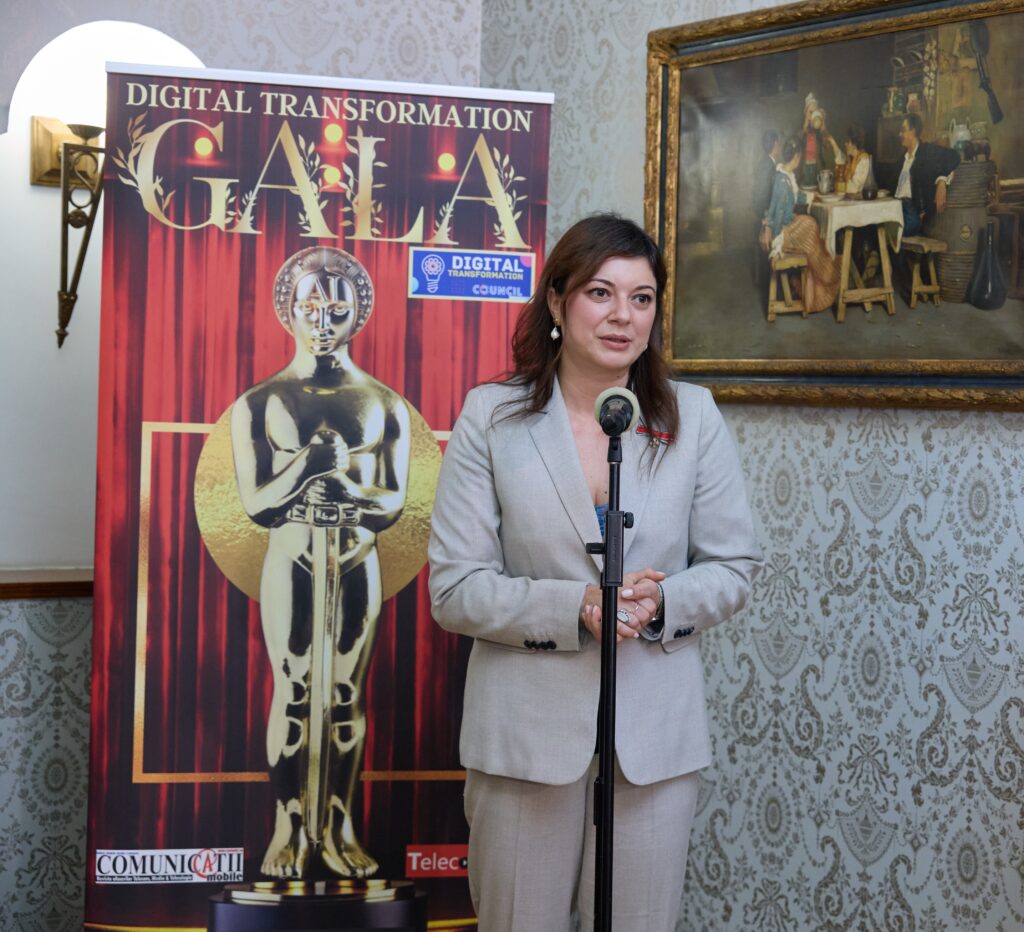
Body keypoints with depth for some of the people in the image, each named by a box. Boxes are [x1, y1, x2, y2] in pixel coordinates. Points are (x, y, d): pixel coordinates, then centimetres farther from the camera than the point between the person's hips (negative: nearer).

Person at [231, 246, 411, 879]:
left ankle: (337, 828, 14)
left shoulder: (385, 405, 4)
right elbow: (255, 503, -7)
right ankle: (289, 830, 10)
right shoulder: (259, 404, 1)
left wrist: (337, 472, -16)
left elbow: (393, 502, -3)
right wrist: (315, 457, -16)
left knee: (346, 693, 6)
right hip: (292, 561, -1)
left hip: (358, 562, 1)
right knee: (293, 693, 1)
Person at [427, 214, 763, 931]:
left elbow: (735, 567, 5)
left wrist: (661, 602, -16)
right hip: (525, 730, -1)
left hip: (656, 731, 2)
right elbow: (454, 589, -7)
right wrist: (574, 608, -21)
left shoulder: (693, 417, 3)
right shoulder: (491, 417, -3)